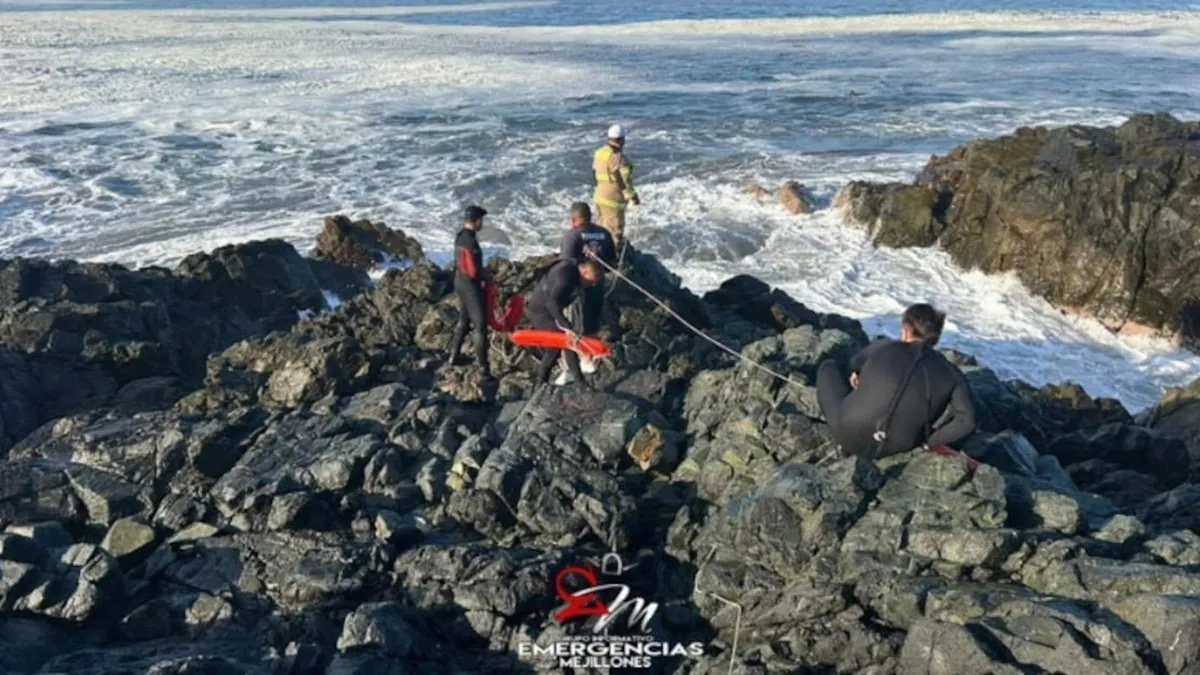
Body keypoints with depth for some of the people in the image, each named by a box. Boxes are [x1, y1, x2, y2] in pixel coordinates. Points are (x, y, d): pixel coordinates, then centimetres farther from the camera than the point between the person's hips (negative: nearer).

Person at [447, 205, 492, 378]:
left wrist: (484, 271, 11)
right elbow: (474, 272, -24)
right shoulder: (470, 242, -25)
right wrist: (489, 276, -7)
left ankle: (454, 357, 31)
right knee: (480, 326, -5)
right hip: (471, 287, -10)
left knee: (464, 321, 23)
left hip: (460, 283, 10)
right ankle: (483, 367, -3)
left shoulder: (460, 237, 5)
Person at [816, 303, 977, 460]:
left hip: (851, 436, -2)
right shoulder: (950, 374, -2)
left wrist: (856, 374, 44)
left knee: (828, 368, 20)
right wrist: (927, 441, -1)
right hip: (898, 448, 2)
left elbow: (856, 363, 20)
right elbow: (966, 421, -14)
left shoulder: (884, 348, -2)